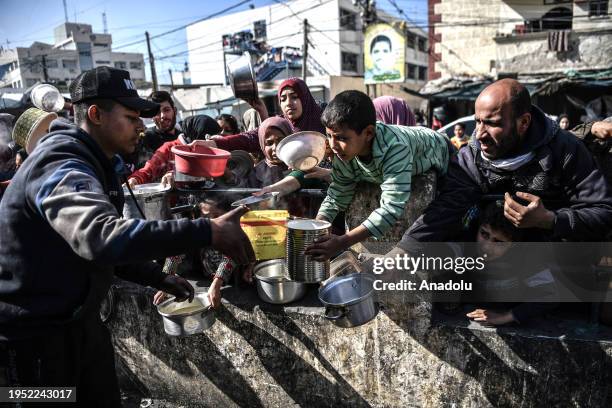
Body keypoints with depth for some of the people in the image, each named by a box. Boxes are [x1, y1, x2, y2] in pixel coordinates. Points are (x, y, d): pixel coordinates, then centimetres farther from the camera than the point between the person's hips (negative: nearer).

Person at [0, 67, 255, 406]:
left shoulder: (93, 163, 8)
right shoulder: (62, 167, -26)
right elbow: (103, 237, -46)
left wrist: (158, 278, 4)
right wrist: (207, 232, -48)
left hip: (79, 321, 9)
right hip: (34, 334, -9)